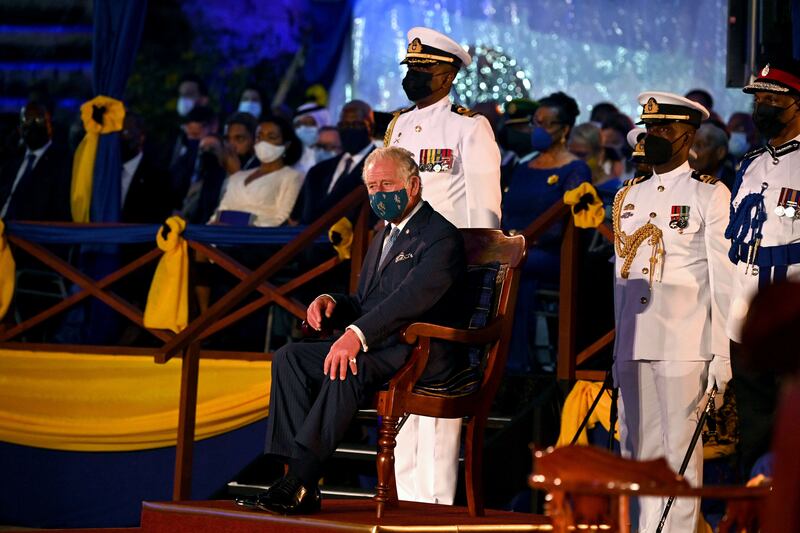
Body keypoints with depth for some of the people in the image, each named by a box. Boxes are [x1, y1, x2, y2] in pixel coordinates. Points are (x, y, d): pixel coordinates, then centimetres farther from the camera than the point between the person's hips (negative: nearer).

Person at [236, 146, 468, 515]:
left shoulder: (441, 236, -8)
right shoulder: (383, 238, 24)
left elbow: (412, 298, -25)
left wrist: (357, 334, -37)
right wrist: (331, 304, 1)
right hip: (376, 347, 9)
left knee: (347, 367, -36)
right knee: (289, 357, -11)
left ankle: (301, 480, -36)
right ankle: (299, 479, -21)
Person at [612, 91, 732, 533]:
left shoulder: (710, 195, -1)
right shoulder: (629, 196, 16)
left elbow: (724, 280, -5)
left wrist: (722, 357, -10)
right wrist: (617, 352, 14)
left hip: (684, 346, -6)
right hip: (634, 344, 6)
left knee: (680, 451, -5)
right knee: (639, 451, 7)